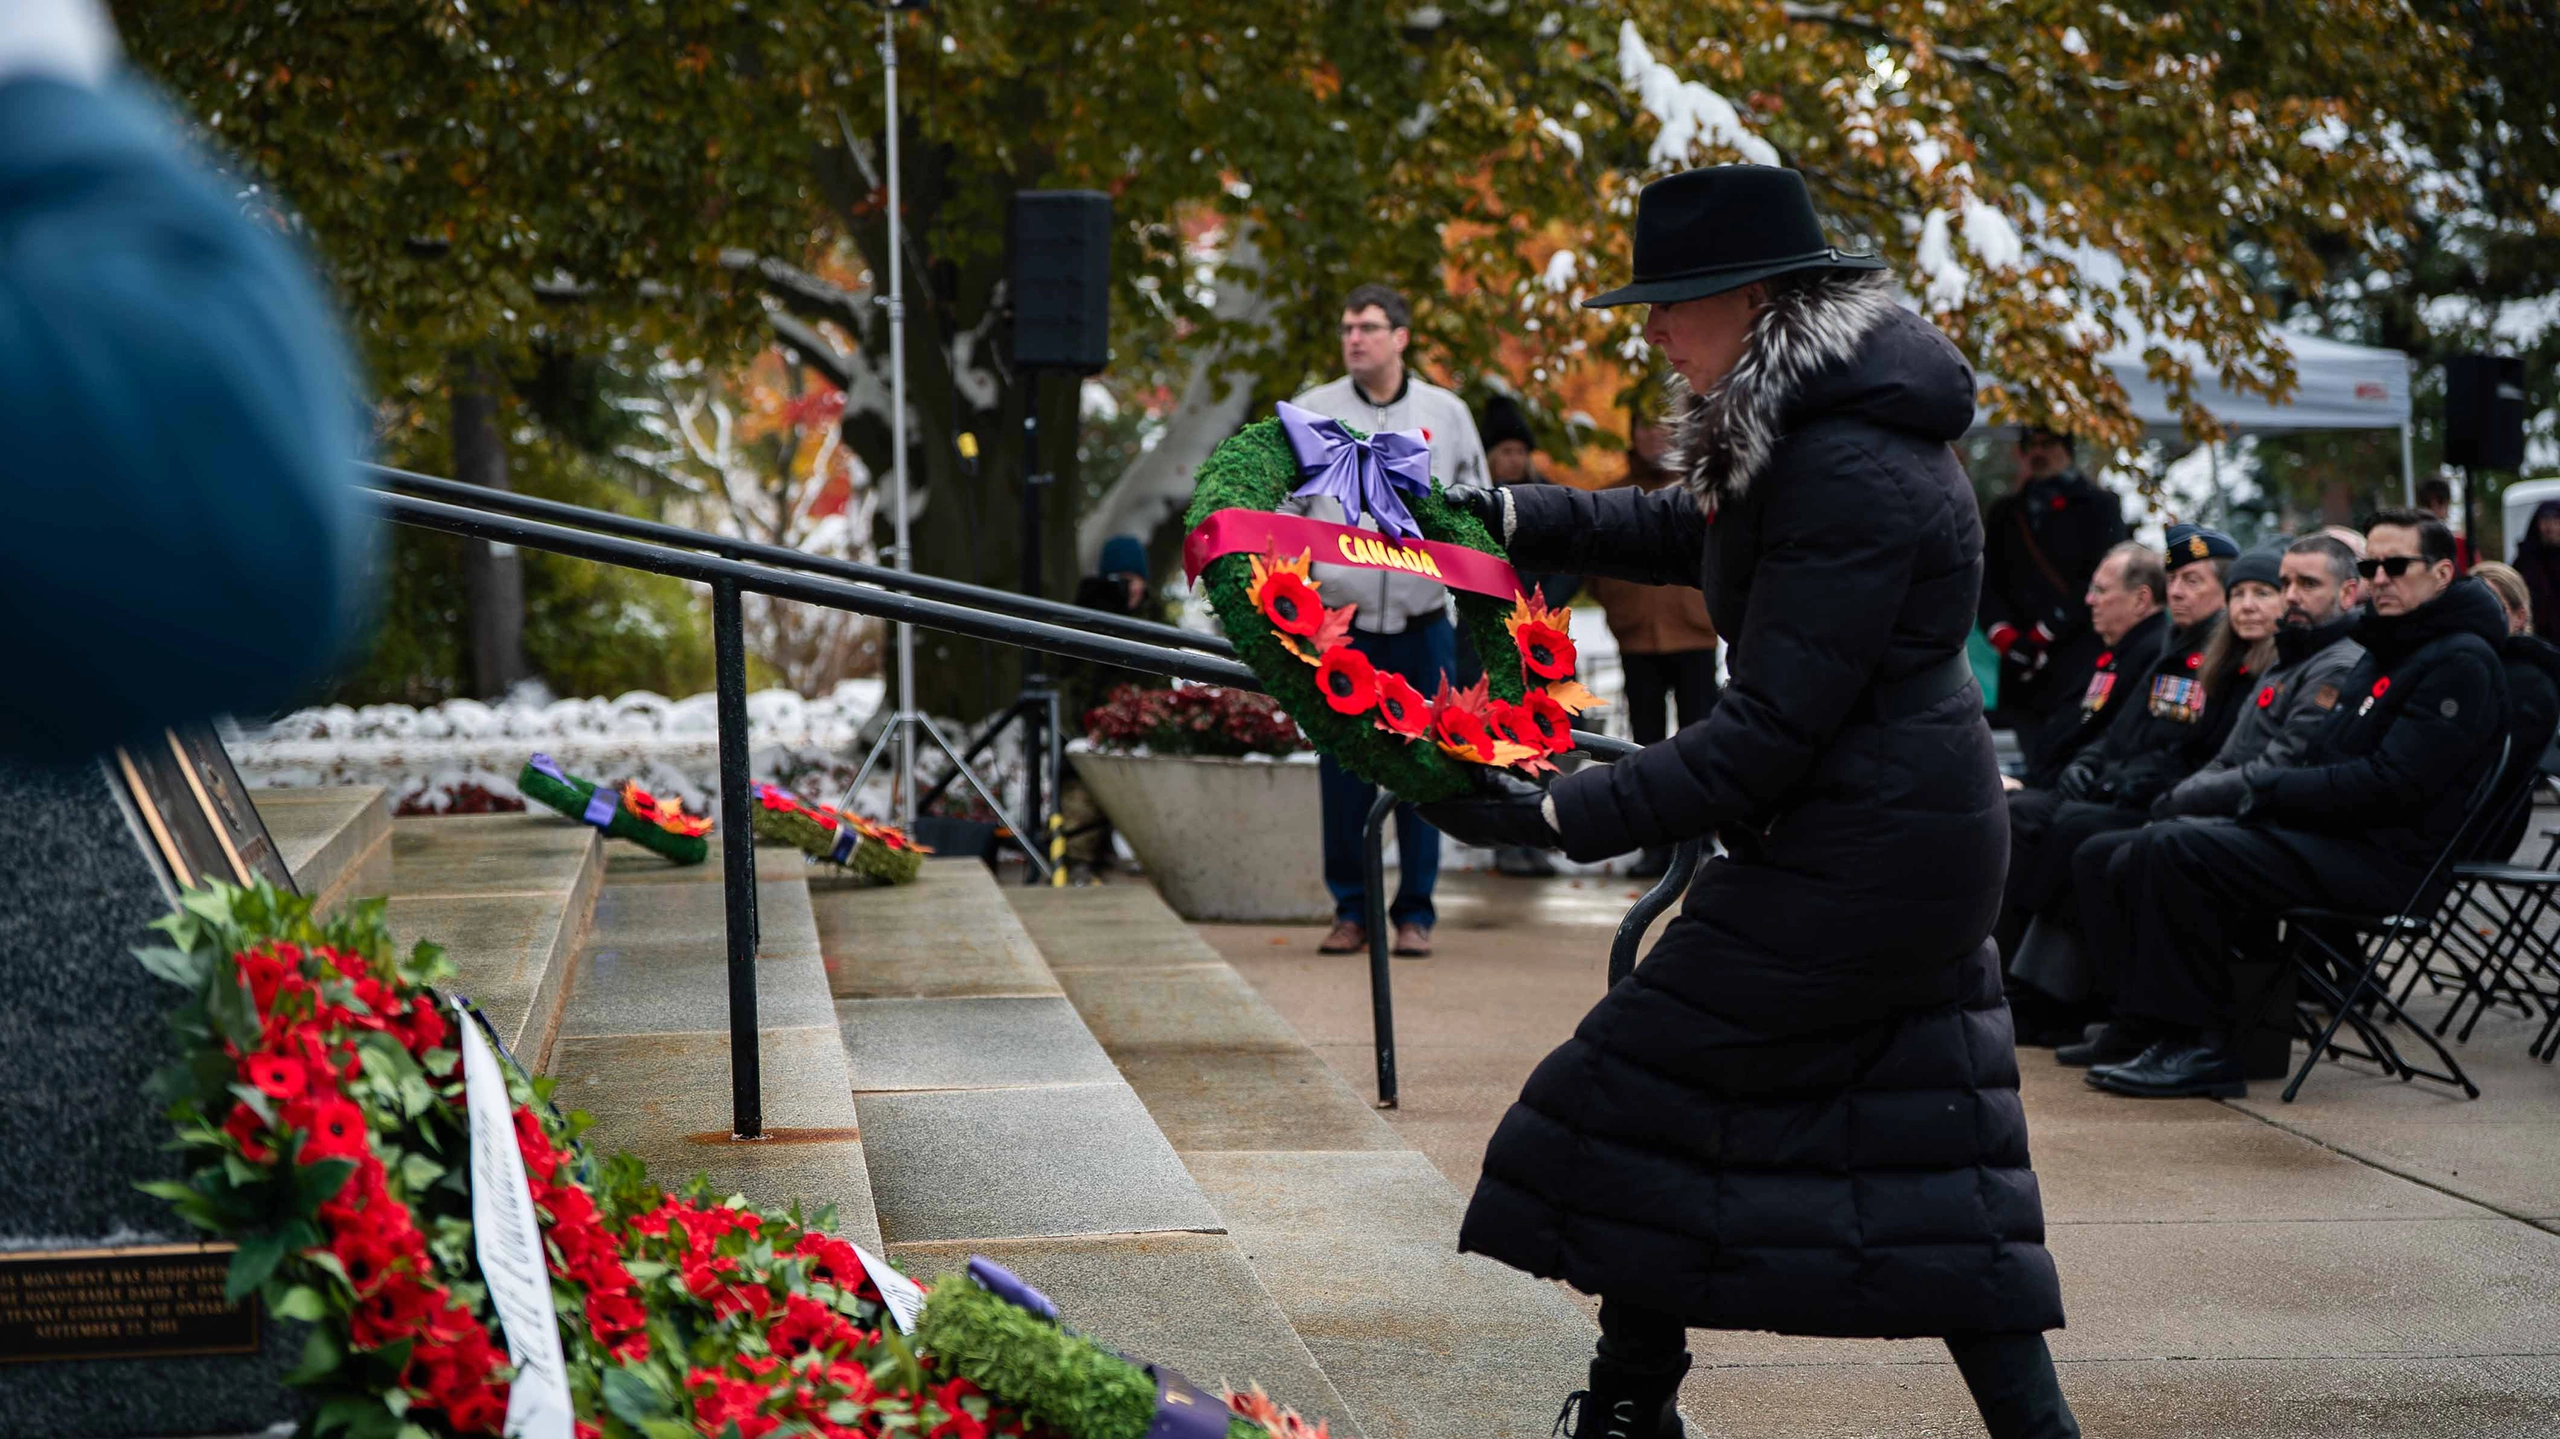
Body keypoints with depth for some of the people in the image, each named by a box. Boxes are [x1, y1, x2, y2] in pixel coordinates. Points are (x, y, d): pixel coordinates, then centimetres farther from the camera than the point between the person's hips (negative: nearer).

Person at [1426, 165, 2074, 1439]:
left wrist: (1557, 817, -25)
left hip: (1853, 860, -10)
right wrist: (1506, 518, 12)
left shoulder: (1851, 475, -25)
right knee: (1924, 1144, 14)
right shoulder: (1796, 433, 6)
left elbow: (1768, 733, -26)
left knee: (1651, 1098, 2)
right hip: (1912, 841, 10)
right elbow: (1685, 531, 23)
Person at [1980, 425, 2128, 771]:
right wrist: (2005, 636, -6)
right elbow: (1987, 582, 12)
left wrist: (2042, 635, -8)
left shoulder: (2098, 506, 7)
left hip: (2078, 663, -4)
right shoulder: (2004, 513, 20)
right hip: (2022, 668, 4)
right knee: (2036, 763, 1)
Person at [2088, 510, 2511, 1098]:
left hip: (2387, 861, -10)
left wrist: (2274, 790, -13)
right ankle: (2165, 1035, -6)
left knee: (2177, 852, -22)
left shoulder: (2461, 663, -11)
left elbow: (2390, 785, -20)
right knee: (2155, 845, -2)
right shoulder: (2385, 649, 21)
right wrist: (2266, 792, 3)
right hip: (2336, 834, 10)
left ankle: (2203, 1047, -16)